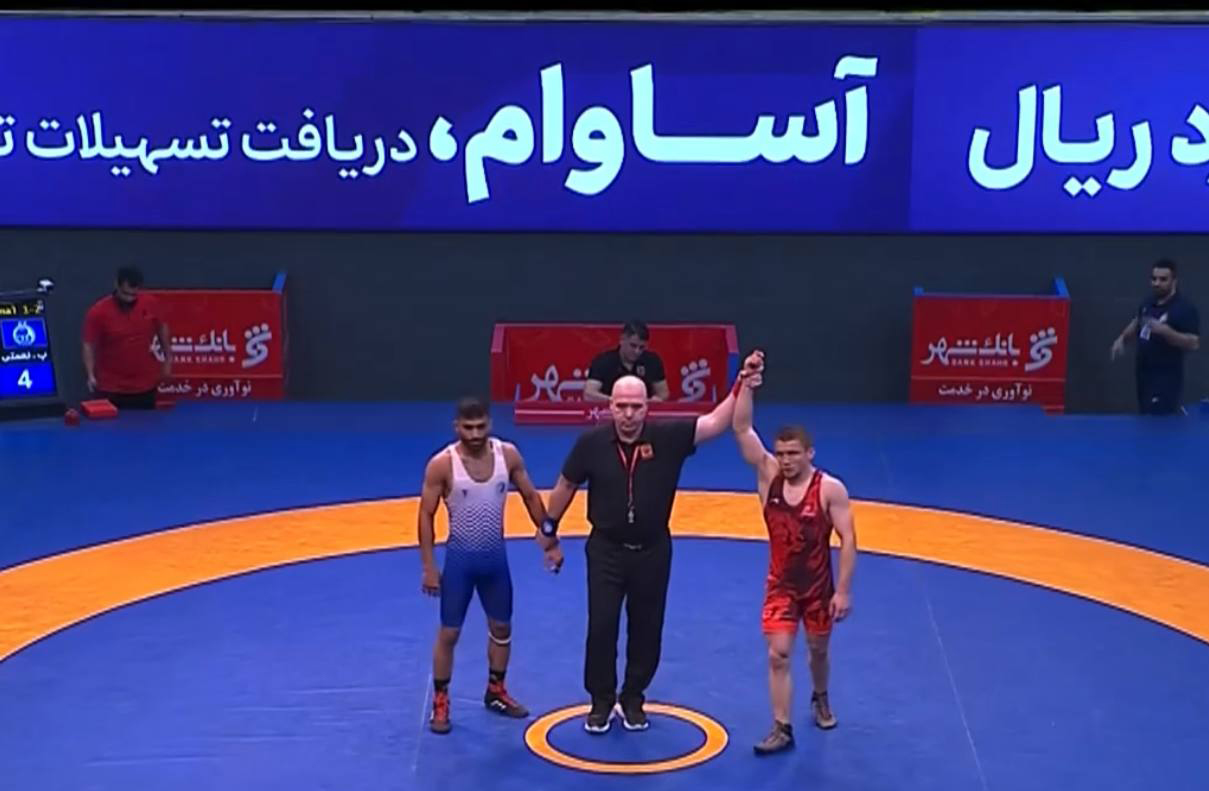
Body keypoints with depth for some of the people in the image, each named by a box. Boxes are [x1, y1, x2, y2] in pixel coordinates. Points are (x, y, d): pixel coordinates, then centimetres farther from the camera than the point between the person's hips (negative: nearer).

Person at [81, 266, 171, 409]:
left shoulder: (151, 304, -5)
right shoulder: (98, 312, -15)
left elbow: (162, 329, 12)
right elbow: (89, 346, -12)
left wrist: (168, 359, 13)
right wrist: (91, 375, -24)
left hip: (145, 386, 3)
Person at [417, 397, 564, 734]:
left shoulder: (508, 454, -7)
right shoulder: (442, 464, -17)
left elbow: (531, 497, 6)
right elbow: (426, 515, -10)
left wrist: (550, 539, 6)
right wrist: (428, 566, -12)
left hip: (496, 555, 4)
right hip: (460, 557, -4)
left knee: (502, 627, 15)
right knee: (449, 633, 3)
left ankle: (496, 692, 34)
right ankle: (440, 702, 17)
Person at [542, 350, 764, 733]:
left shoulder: (668, 436, -14)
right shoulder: (591, 442, -13)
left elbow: (716, 422, -20)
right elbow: (565, 487, 1)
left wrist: (741, 385, -32)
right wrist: (549, 529, 9)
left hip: (653, 550, 1)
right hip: (606, 549, -1)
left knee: (647, 629, 11)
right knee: (601, 627, 1)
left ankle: (632, 699, 30)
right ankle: (601, 701, 20)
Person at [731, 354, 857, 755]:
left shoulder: (831, 489, -17)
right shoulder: (768, 474, -10)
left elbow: (848, 541, -15)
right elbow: (742, 430, -19)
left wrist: (844, 590, -19)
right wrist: (747, 386, -32)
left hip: (818, 585, -1)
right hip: (780, 585, 1)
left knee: (818, 650, 18)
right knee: (778, 655, -8)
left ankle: (820, 699, 47)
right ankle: (782, 728, -1)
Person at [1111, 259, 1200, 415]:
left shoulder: (1185, 309, -17)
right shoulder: (1149, 303, 8)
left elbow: (1193, 343, -23)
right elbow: (1137, 322, 29)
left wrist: (1165, 331, -33)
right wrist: (1122, 338, 13)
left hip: (1166, 378, -8)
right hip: (1144, 374, 8)